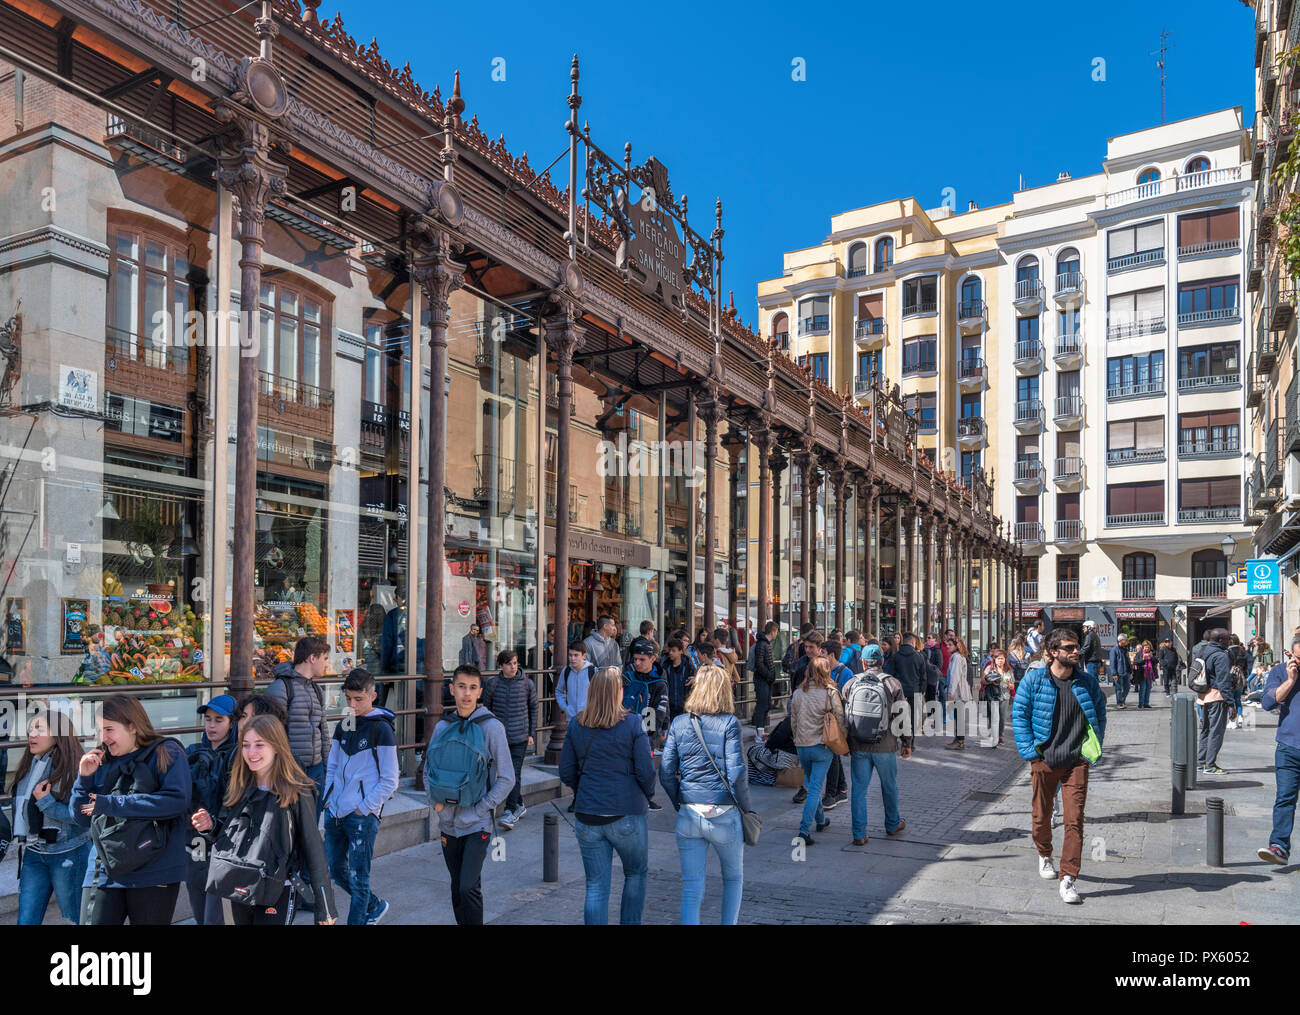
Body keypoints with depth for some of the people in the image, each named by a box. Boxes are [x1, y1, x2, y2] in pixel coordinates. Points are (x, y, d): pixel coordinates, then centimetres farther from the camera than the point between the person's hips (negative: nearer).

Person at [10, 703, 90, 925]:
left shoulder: (73, 768, -14)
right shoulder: (28, 765, 7)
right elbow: (20, 806, 19)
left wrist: (46, 803, -20)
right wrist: (22, 843, 17)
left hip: (68, 855, -6)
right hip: (34, 854, 7)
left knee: (74, 920, 6)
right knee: (26, 920, 6)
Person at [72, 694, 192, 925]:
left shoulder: (166, 754, -3)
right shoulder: (99, 761, 12)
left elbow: (177, 800, -19)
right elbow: (83, 819, 15)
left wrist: (111, 803, -15)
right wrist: (84, 779, -2)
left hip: (154, 873, -4)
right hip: (104, 872, 4)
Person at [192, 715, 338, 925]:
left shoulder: (297, 792, -12)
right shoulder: (238, 786, 5)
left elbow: (313, 848, -9)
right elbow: (225, 835, 18)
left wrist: (325, 908, -8)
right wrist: (210, 827, -6)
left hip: (278, 894, -5)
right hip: (239, 891, 6)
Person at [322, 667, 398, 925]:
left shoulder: (382, 730, -11)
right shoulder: (343, 727, 8)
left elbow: (389, 781, -11)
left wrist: (363, 809, -12)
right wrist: (328, 799, 7)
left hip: (362, 816, -7)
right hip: (335, 813, 7)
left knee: (357, 878, -1)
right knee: (336, 871, 16)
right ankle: (376, 906, 36)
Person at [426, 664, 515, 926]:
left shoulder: (491, 727, -10)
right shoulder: (442, 727, 3)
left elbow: (506, 779, -7)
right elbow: (428, 769, 16)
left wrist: (480, 808, -13)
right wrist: (436, 800, -1)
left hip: (478, 824, -5)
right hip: (449, 824, 5)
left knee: (469, 887, -14)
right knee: (457, 887, 14)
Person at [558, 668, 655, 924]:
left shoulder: (576, 725, 1)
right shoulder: (632, 724, -10)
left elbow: (566, 773, 6)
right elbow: (646, 771, -10)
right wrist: (648, 796, 9)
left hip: (586, 817, 3)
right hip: (626, 816, -3)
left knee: (596, 886, 9)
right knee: (636, 874, 21)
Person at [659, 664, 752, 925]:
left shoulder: (679, 723, 2)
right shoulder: (729, 723, -8)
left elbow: (665, 773, 0)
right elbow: (737, 773, -15)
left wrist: (680, 805, 12)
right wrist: (745, 808, -1)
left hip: (688, 816, 2)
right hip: (724, 816, -2)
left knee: (691, 888, 7)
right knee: (734, 878, 22)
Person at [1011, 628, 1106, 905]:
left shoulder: (1087, 681, 2)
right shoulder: (1034, 679, -4)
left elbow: (1099, 715, 13)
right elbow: (1019, 714, -1)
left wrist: (1094, 751, 5)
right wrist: (1030, 752, -7)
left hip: (1076, 761, 1)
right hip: (1044, 760, 0)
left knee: (1074, 820, -7)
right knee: (1042, 815, 13)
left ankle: (1068, 879, -2)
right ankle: (1044, 856, 41)